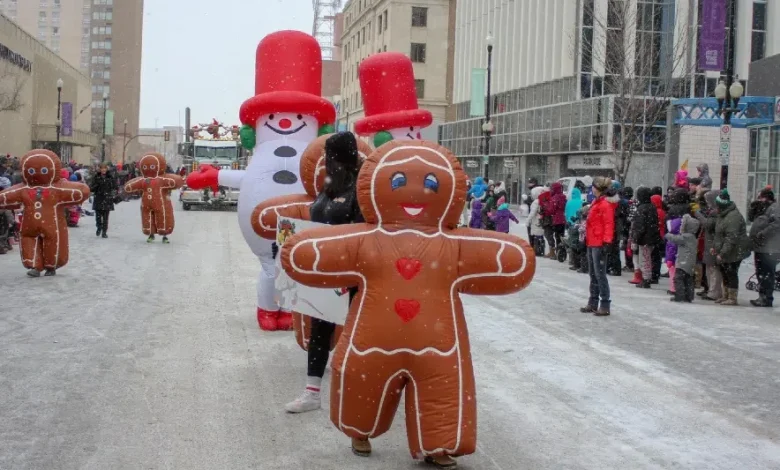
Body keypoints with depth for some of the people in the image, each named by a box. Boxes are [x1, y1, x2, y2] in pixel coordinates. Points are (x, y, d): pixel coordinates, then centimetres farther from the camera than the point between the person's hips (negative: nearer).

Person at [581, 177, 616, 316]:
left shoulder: (605, 204, -13)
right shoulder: (597, 203, 16)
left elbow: (608, 224, -18)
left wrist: (606, 242, -24)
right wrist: (587, 237, 21)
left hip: (599, 244, -10)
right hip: (592, 243, 10)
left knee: (600, 274, -8)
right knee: (593, 274, 15)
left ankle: (605, 306, -5)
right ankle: (593, 303, 23)